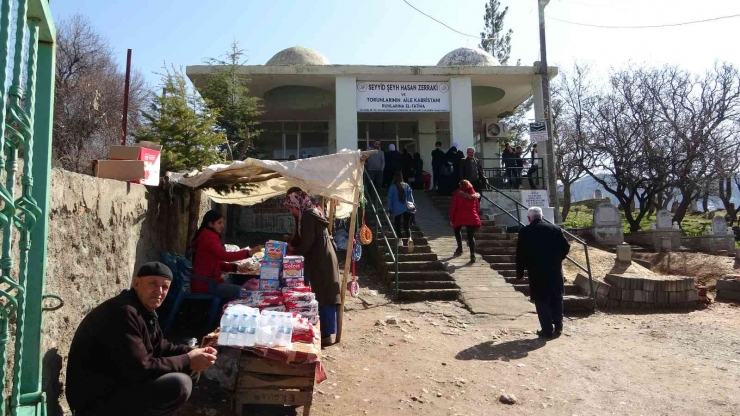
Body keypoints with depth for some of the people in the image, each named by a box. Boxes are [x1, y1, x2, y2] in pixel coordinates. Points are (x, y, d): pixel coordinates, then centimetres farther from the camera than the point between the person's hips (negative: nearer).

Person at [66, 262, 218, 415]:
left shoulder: (145, 309, 8)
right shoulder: (124, 312, -24)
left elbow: (159, 347, 16)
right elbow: (140, 369, -27)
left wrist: (191, 352, -1)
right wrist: (187, 361, -19)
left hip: (117, 383, 10)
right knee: (180, 384, -24)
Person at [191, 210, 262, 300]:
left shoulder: (207, 236, 18)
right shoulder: (209, 236, -15)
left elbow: (217, 262, 17)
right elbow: (225, 256, -30)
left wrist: (236, 267, 4)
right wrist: (248, 252, -31)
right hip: (206, 284, -10)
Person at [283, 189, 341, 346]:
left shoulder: (308, 216, -16)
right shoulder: (312, 213, 14)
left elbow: (307, 244, -18)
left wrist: (293, 251, -2)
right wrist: (294, 247, 8)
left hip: (321, 262, -10)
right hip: (323, 260, 10)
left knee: (324, 297, -5)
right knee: (325, 296, 12)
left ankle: (327, 334, 1)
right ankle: (328, 332, 19)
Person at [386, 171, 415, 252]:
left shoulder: (392, 187, -3)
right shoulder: (407, 186, 5)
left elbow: (390, 199, -1)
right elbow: (411, 197, 6)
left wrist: (389, 210, 4)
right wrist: (412, 206, 14)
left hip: (397, 209, -2)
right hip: (407, 208, 2)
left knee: (397, 225, 13)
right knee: (407, 225, 4)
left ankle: (400, 240, 8)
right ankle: (409, 238, -18)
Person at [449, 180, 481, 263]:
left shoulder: (458, 194, -1)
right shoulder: (474, 195, 10)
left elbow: (453, 207, -4)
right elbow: (477, 208, 13)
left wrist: (451, 218, 2)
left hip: (460, 217, -2)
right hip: (472, 218, 2)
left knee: (457, 231, 25)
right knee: (471, 235, 4)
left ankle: (460, 248, 17)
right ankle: (472, 255, -9)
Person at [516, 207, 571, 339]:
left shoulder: (525, 232, -4)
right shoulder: (555, 229, 3)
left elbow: (520, 254, -3)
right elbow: (566, 247, 2)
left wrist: (520, 272, 5)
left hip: (536, 272, -3)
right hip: (555, 271, 3)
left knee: (542, 301, 5)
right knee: (556, 299, 15)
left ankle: (547, 330, 6)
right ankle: (558, 327, 20)